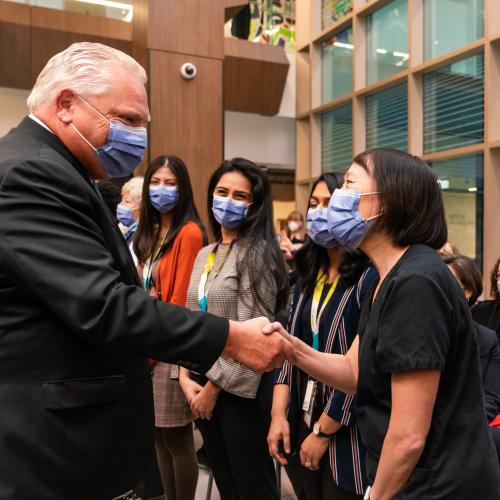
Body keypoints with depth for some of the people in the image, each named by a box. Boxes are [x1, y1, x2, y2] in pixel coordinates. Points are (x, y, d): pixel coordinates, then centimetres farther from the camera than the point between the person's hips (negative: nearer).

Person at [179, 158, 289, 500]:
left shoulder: (257, 253, -12)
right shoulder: (205, 254, 11)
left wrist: (215, 386, -12)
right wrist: (186, 376, 0)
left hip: (240, 386, -7)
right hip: (202, 383, 7)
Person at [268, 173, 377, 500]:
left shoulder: (371, 278, -18)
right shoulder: (310, 274, 6)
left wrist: (323, 431, -13)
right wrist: (279, 414, -2)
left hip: (347, 434, -6)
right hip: (304, 421, 7)